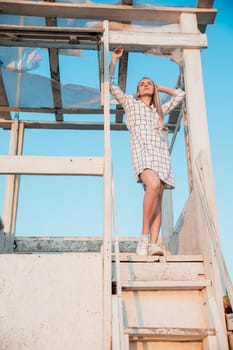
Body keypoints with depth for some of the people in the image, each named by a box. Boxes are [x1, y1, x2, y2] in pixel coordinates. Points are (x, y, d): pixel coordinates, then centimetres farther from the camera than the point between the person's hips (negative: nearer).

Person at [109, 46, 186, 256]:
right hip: (142, 150, -4)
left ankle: (153, 243, -20)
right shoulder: (130, 102, 24)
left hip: (161, 153, 5)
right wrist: (115, 59, 21)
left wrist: (159, 87, 40)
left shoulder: (160, 109, 33)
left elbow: (180, 94, 41)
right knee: (154, 185, -31)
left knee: (158, 198, -11)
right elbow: (110, 85, 18)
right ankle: (144, 235, -25)